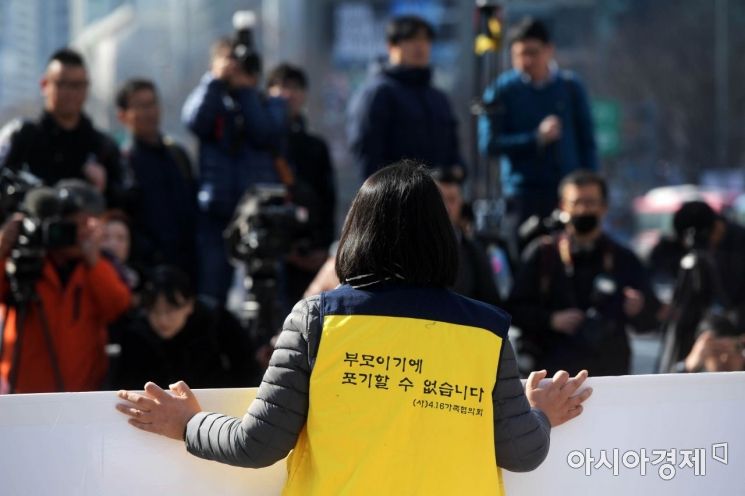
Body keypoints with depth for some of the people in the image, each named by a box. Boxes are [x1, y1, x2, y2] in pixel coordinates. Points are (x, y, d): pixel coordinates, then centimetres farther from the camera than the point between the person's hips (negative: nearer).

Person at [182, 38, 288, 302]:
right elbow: (194, 121, -10)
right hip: (216, 211, 1)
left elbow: (266, 134, -9)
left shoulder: (272, 106, 11)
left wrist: (246, 90, -7)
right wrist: (216, 80, -11)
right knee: (211, 292, 1)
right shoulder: (214, 103, 13)